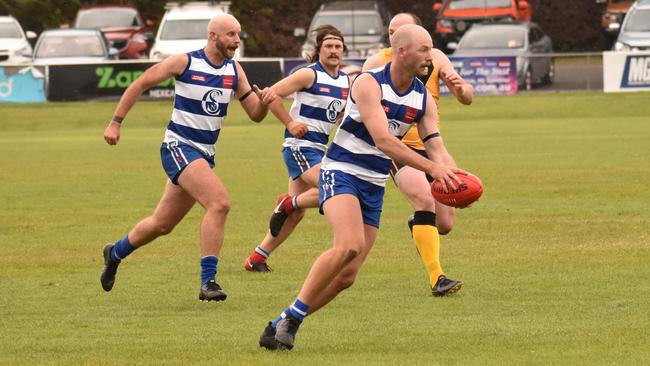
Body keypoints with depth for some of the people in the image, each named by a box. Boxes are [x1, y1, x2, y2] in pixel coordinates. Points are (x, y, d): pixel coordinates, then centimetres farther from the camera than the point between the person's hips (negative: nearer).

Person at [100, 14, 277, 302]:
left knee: (163, 224, 16)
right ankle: (208, 281, -26)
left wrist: (265, 100, -16)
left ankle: (115, 253, 41)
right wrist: (115, 123, -5)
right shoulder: (185, 62, -11)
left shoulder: (234, 70, 5)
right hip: (179, 147, -7)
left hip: (205, 155, 7)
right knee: (220, 203, -27)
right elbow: (139, 85, -2)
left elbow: (255, 114, 6)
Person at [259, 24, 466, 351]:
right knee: (350, 245, -32)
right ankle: (291, 317, -23)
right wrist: (431, 167, -33)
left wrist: (448, 174, -24)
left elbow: (435, 144, -1)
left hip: (374, 187, 7)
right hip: (341, 173, -7)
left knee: (347, 275, -2)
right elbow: (383, 140, -27)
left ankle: (282, 325, 9)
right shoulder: (369, 84, -17)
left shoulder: (423, 98, 5)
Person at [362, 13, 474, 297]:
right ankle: (437, 279, -32)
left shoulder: (435, 58, 3)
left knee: (444, 225, 3)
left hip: (430, 146, 4)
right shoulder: (379, 63, -6)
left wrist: (460, 88, -21)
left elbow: (467, 99, 2)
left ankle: (416, 225, 41)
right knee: (425, 201, -30)